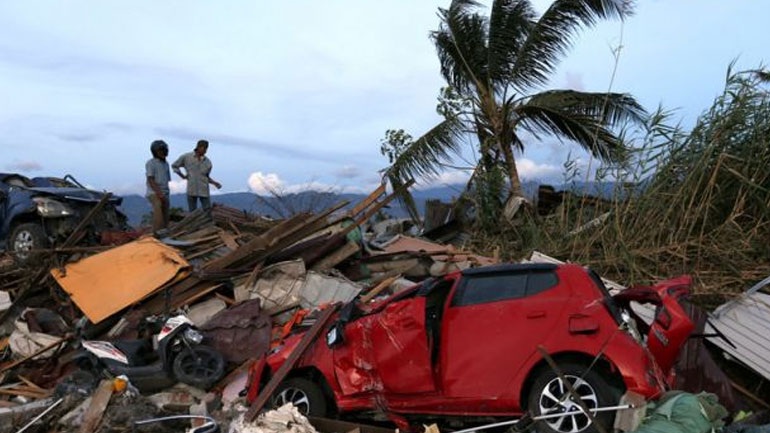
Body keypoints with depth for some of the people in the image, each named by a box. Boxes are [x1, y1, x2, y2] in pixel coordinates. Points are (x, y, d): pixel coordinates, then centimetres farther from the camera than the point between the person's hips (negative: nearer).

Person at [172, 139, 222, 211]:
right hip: (191, 191, -1)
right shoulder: (186, 157, 0)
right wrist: (183, 176, 6)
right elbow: (174, 166, 13)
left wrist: (215, 183, -1)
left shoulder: (208, 162, 4)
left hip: (204, 191, 1)